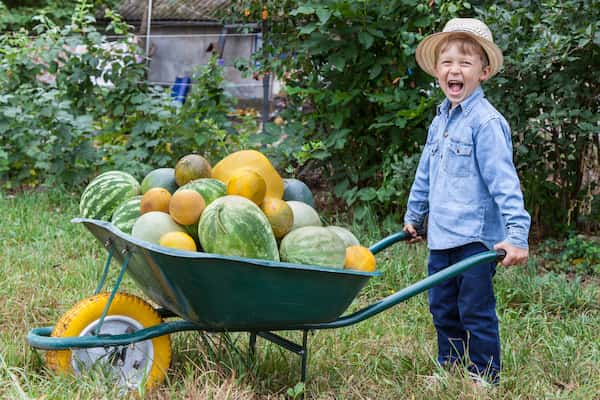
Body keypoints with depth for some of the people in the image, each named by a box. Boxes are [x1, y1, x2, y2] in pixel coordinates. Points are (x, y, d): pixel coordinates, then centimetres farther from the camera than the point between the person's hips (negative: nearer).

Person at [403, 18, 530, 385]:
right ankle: (449, 369, 30)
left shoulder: (486, 121, -13)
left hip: (476, 236, -7)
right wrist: (414, 218, 31)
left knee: (475, 312, -1)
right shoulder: (440, 122, 12)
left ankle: (486, 379, 13)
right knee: (443, 310, 15)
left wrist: (517, 234, -23)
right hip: (441, 237, 8)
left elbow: (504, 181, -18)